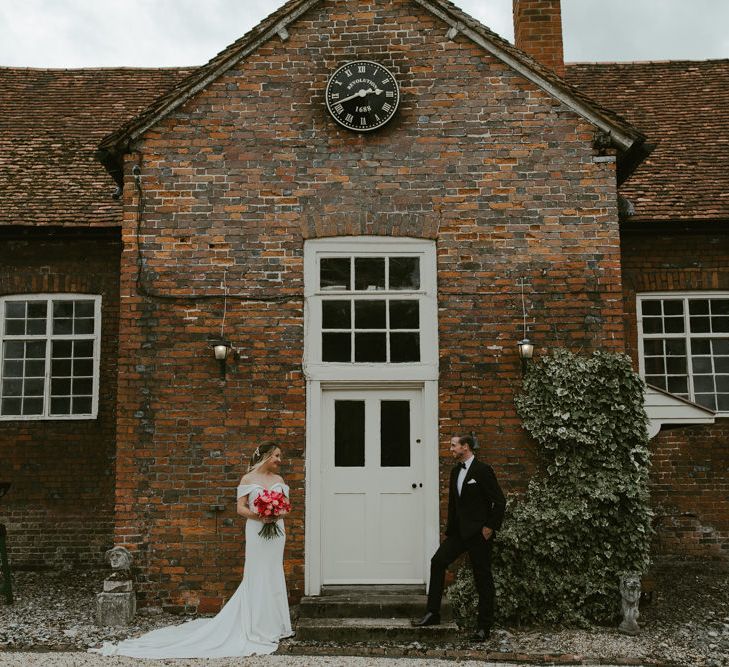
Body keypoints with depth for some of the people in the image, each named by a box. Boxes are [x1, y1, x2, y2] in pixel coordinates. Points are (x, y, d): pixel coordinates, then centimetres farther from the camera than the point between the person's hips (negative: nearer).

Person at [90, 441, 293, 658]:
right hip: (256, 531, -4)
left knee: (273, 575, 7)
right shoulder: (248, 479, 1)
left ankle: (272, 626, 17)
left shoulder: (279, 479, 12)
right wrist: (257, 515, -19)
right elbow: (241, 508, -2)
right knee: (256, 577, -4)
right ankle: (257, 629, 3)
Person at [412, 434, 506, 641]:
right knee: (437, 562, -2)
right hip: (459, 531, 8)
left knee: (483, 578, 2)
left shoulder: (482, 470, -12)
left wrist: (491, 527, -14)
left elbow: (499, 501, -13)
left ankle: (484, 627, 11)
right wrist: (450, 529, 15)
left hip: (479, 533, -7)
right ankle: (432, 613, 6)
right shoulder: (455, 471, 12)